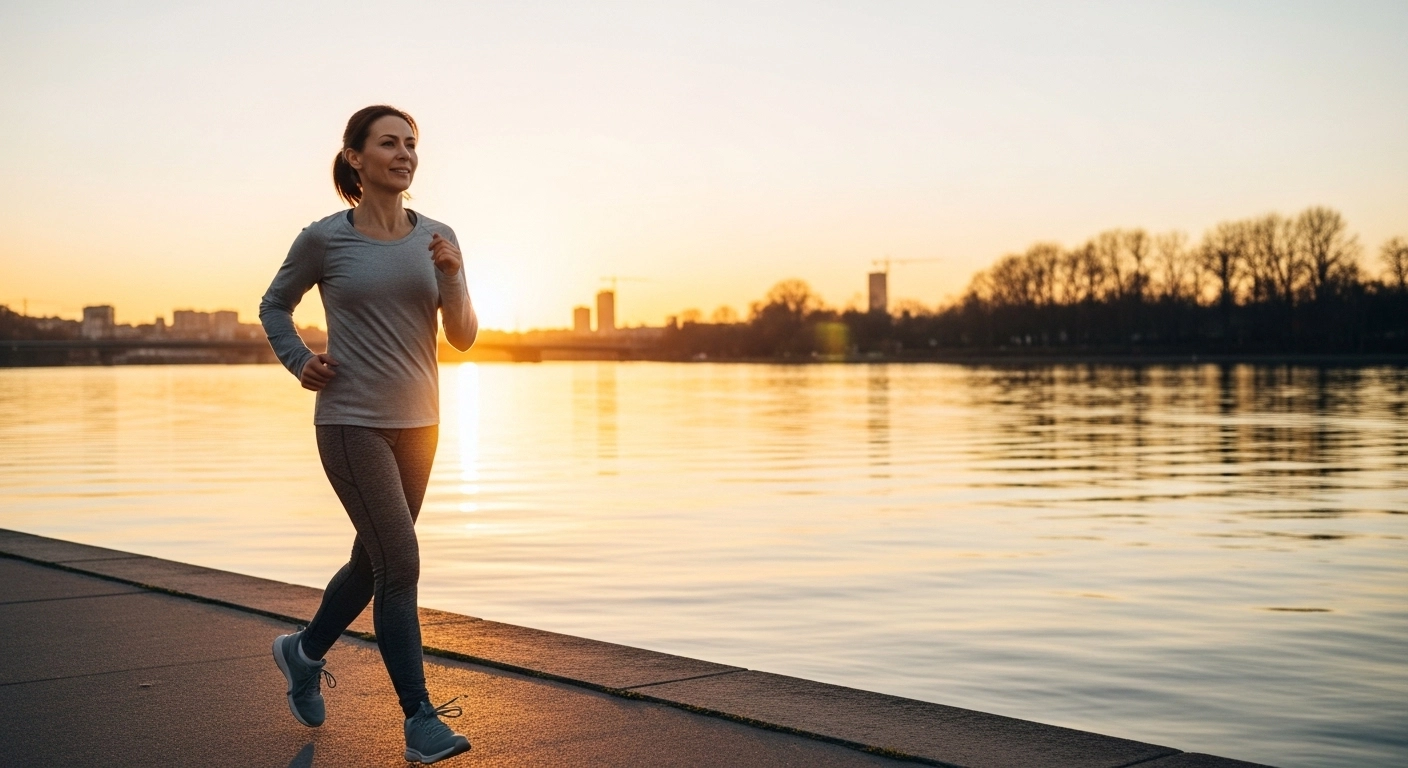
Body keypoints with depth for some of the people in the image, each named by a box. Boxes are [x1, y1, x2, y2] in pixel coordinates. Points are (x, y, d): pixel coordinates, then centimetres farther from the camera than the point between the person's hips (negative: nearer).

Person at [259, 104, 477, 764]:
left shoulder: (436, 239, 3)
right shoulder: (325, 239, -6)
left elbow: (463, 337, 2)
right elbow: (275, 304, 11)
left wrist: (452, 276, -15)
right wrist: (298, 362, -4)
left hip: (417, 423, 5)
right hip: (352, 423, -5)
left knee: (374, 561, 17)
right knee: (400, 565, -11)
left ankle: (304, 651, 43)